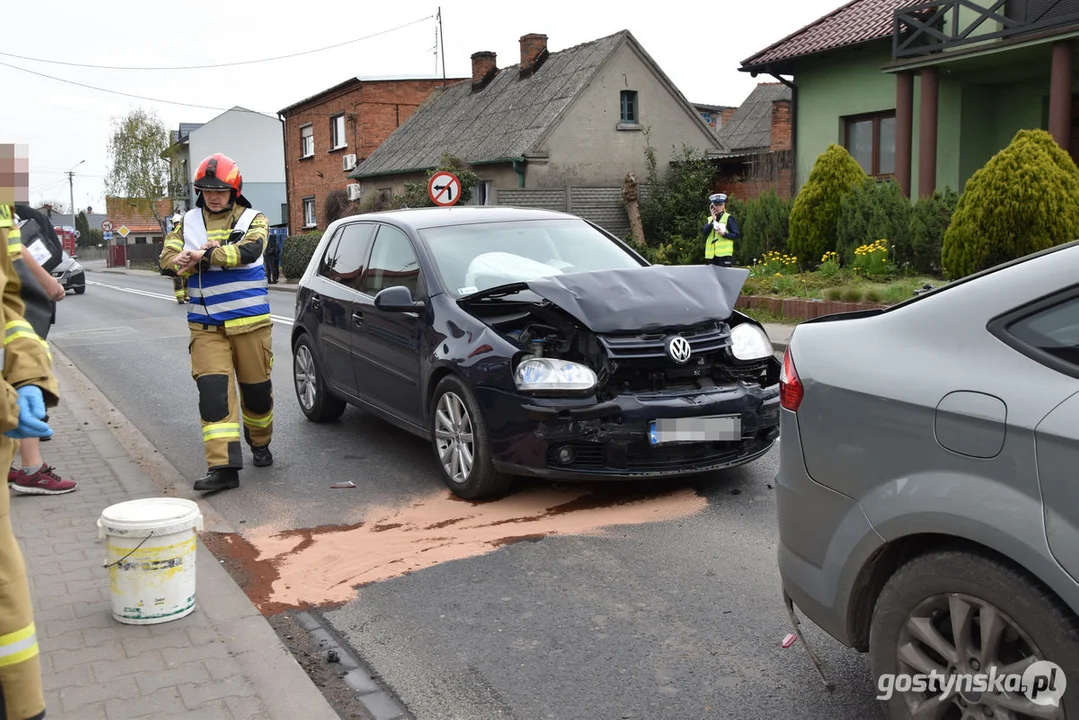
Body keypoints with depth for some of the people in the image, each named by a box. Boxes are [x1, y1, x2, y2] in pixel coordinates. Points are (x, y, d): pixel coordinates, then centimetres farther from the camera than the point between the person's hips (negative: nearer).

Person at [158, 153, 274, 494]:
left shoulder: (253, 220, 3)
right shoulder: (189, 222, 12)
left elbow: (248, 250, -18)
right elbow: (168, 257, 1)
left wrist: (204, 256, -21)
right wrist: (186, 262, -18)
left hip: (250, 321, -1)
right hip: (206, 325, 2)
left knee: (256, 388, 9)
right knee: (213, 391, -10)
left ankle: (260, 443, 35)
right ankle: (223, 466, -12)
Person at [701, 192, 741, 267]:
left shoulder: (728, 218, 4)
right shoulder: (709, 219, 16)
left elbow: (737, 235, -2)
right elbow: (704, 233, -1)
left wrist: (724, 234, -16)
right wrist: (713, 221, -6)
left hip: (724, 254, -4)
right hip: (711, 255, 4)